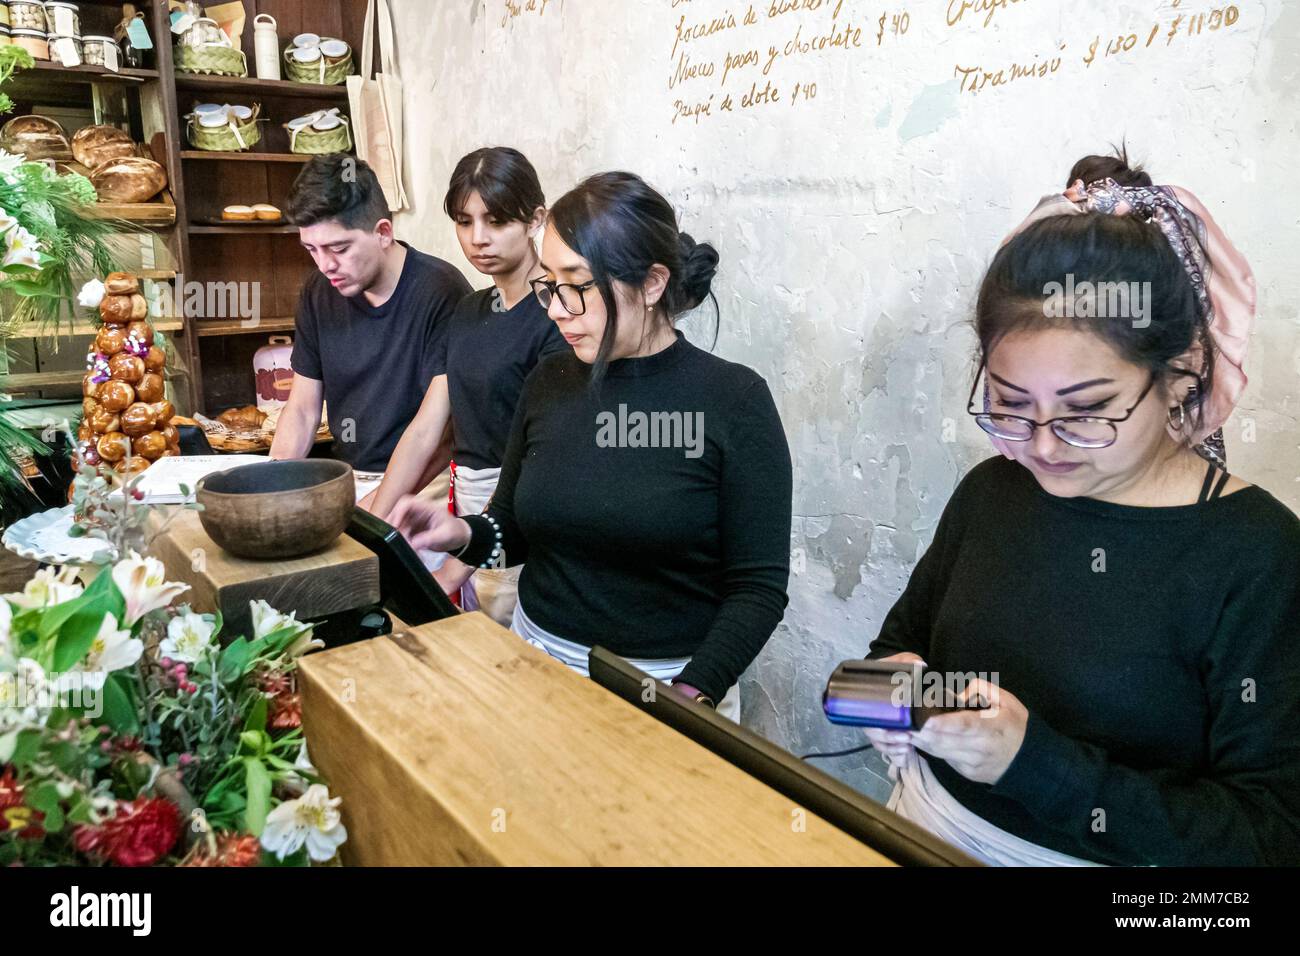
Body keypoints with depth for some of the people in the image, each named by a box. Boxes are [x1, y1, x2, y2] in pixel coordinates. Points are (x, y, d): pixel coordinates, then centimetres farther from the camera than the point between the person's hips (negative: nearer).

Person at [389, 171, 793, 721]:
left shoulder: (733, 399, -14)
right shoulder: (549, 384, 0)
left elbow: (759, 586, -14)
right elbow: (515, 528, 10)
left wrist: (691, 694, -24)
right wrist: (464, 535, -10)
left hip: (671, 681, -3)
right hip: (540, 658, 4)